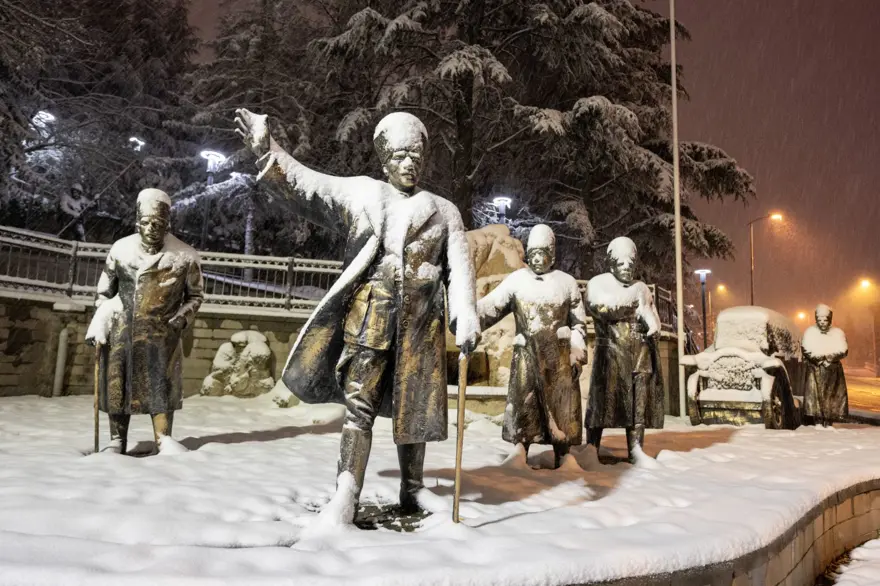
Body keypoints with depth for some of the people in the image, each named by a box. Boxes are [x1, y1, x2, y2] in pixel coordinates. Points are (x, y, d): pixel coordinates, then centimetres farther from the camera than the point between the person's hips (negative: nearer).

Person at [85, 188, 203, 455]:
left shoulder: (184, 257, -5)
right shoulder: (120, 249, 2)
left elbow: (195, 296, 9)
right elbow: (105, 292, 13)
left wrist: (182, 318, -7)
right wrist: (98, 325, 4)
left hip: (161, 331, -2)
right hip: (121, 328, 2)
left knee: (161, 382, -8)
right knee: (117, 382, 5)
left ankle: (164, 438, -1)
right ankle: (117, 440, 17)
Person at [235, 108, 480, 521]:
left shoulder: (444, 211, 14)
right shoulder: (360, 193, 10)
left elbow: (460, 268, 5)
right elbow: (308, 185, -5)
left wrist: (466, 318, -10)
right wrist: (268, 152, -23)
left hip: (420, 321, 2)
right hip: (369, 315, -1)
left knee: (412, 408, 9)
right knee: (359, 405, -5)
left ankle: (411, 489, 26)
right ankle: (345, 498, -3)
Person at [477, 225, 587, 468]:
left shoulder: (567, 282, 8)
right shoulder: (516, 279, 5)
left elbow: (579, 322, 11)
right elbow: (489, 306, -6)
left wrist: (577, 353, 0)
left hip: (559, 354, 0)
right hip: (526, 353, 0)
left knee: (560, 407, 3)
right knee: (522, 406, 1)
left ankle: (561, 458, 15)